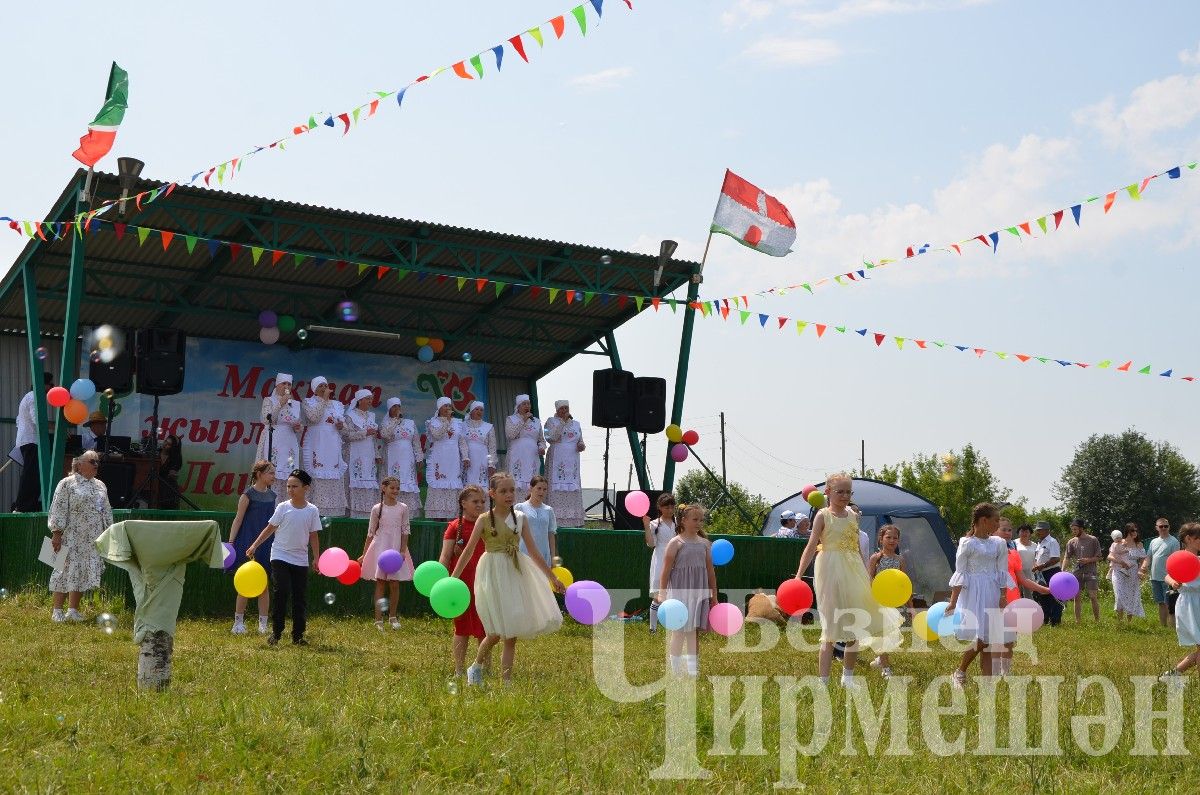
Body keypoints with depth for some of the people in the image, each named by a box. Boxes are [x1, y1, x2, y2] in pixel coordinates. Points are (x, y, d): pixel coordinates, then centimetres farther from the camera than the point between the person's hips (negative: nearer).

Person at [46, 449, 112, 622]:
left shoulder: (100, 486, 15)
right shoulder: (67, 484, -4)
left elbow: (106, 512, 20)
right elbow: (58, 511, -9)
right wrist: (56, 534, -14)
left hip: (92, 541, 6)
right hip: (71, 539, -6)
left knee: (83, 574, 5)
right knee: (66, 571, -4)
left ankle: (73, 610, 12)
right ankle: (57, 611, 3)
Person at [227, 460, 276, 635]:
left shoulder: (272, 495, 10)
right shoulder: (248, 494, -8)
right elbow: (238, 519, -9)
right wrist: (230, 542, -15)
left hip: (266, 545, 5)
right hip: (248, 544, -5)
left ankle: (263, 624, 10)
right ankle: (239, 622, 9)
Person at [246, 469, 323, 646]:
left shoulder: (312, 510, 0)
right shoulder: (283, 507, -3)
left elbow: (313, 536, 5)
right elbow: (270, 529, 2)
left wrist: (316, 558, -1)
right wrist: (254, 546, -4)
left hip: (300, 560, 2)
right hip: (280, 556, -2)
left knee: (300, 598, 3)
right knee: (282, 592, -15)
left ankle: (298, 636, 11)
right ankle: (276, 633, -4)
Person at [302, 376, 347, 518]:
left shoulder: (337, 405, 18)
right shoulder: (309, 402, 5)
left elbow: (344, 424, 20)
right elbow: (313, 417, -14)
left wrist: (341, 425, -4)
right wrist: (323, 399, -12)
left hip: (334, 446, 4)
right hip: (316, 446, -4)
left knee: (334, 480, 1)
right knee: (317, 478, -11)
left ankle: (333, 513, 3)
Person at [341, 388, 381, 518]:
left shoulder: (371, 416, 17)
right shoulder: (350, 415, -1)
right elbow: (346, 435, -13)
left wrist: (377, 455, 15)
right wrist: (365, 432, -16)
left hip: (370, 457, 6)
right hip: (356, 457, -6)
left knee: (370, 488, 0)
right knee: (357, 486, -11)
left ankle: (368, 515, 1)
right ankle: (356, 516, -11)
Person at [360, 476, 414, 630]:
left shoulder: (403, 508, 2)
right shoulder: (377, 509, 0)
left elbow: (405, 531, 2)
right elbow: (370, 533, 5)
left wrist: (402, 551, -8)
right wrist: (363, 555, 3)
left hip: (396, 549, 1)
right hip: (380, 548, -1)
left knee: (395, 584, 3)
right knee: (380, 583, 0)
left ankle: (392, 616, 18)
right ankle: (378, 620, 2)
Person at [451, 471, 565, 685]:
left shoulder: (520, 519, 4)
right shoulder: (485, 519, -5)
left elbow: (534, 552, 8)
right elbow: (469, 550, -6)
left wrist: (553, 578, 7)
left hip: (515, 573, 3)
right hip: (493, 575, -3)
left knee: (511, 634, 3)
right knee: (497, 632, -2)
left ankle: (506, 680, 9)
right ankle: (476, 666, 24)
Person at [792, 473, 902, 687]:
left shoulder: (853, 515, 10)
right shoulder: (823, 515, -6)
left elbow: (857, 548, 16)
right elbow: (811, 547, -12)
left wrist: (866, 576, 16)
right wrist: (799, 575, -20)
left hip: (853, 572, 6)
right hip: (831, 571, -6)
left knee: (855, 628, 11)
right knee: (831, 630, -8)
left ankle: (848, 677, 26)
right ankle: (823, 681, -5)